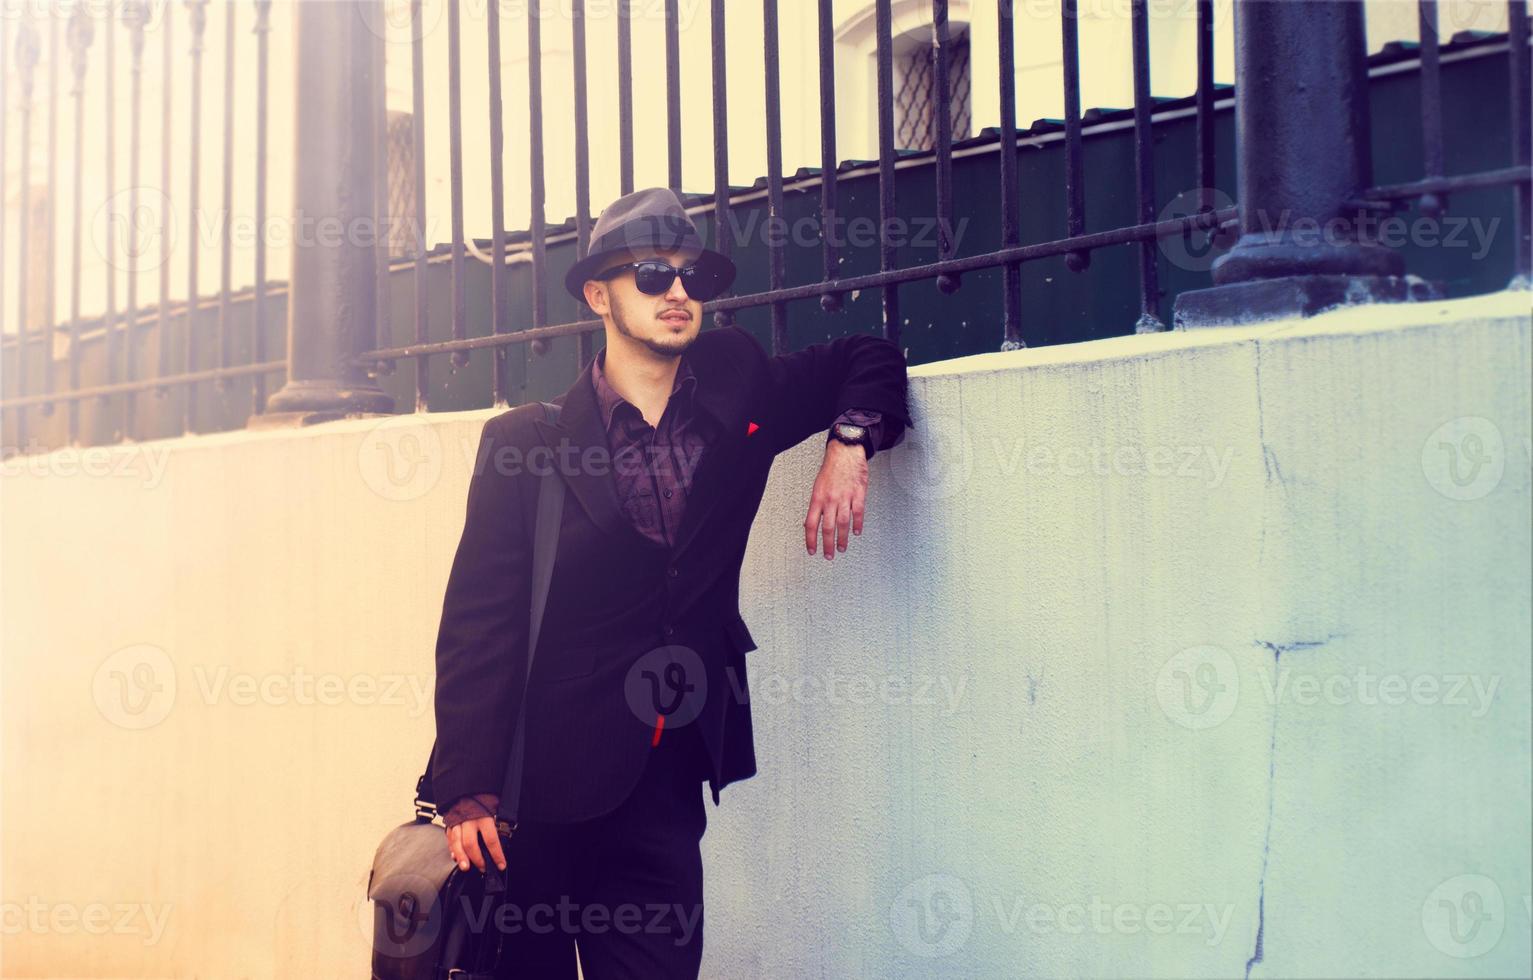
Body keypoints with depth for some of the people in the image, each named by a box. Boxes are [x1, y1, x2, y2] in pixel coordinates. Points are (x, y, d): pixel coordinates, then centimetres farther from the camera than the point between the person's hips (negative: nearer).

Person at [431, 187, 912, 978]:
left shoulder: (734, 394, 5)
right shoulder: (524, 441, -5)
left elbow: (868, 358, 20)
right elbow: (478, 622, -8)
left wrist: (849, 439, -2)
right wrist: (467, 792, -15)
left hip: (667, 781, 3)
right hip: (544, 787, -2)